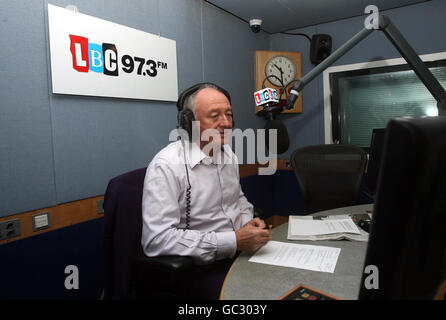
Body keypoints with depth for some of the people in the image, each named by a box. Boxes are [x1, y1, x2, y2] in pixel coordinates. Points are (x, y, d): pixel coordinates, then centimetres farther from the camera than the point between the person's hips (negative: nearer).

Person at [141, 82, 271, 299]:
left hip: (240, 252, 7)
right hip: (201, 269, -7)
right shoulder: (166, 166, -18)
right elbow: (157, 240, -24)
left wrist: (248, 221, 2)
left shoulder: (228, 155, 8)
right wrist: (233, 241, -24)